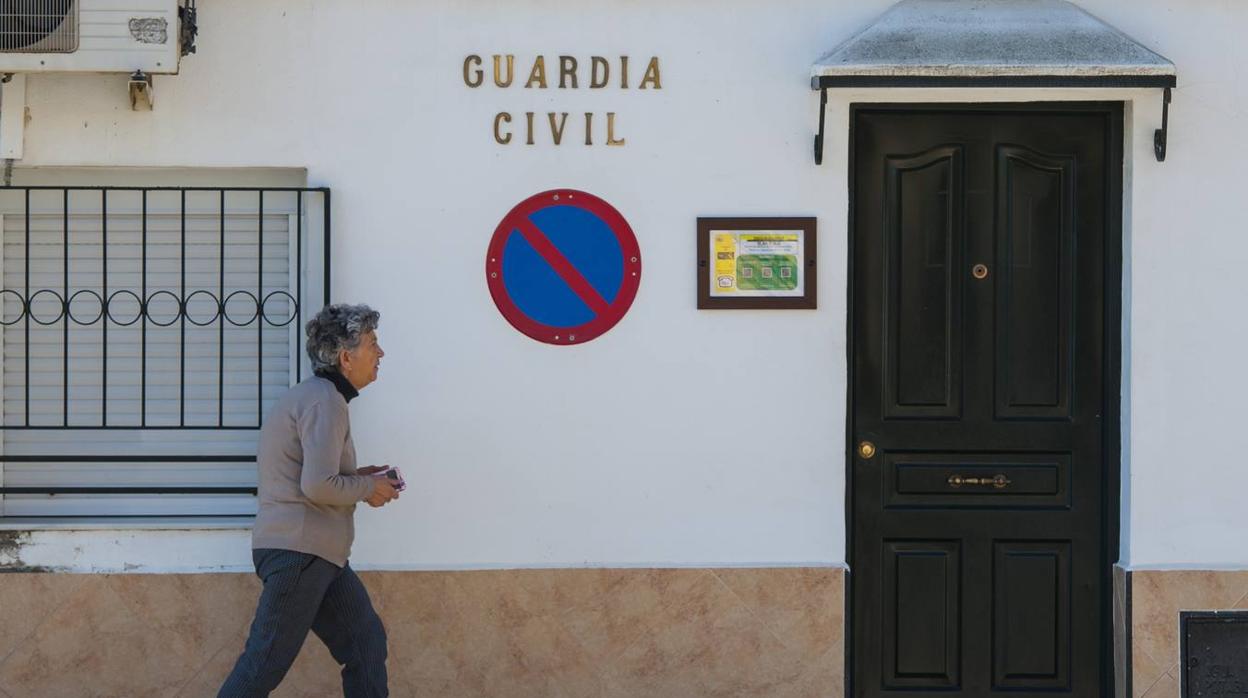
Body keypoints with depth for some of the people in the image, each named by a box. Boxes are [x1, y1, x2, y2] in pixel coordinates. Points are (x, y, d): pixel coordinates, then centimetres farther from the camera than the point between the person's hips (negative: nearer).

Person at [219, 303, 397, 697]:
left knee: (366, 643, 10)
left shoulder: (315, 396, 18)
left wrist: (356, 477, 11)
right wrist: (368, 488, -7)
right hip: (298, 551, -10)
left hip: (317, 553, 10)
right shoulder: (324, 400, -14)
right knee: (265, 665, -7)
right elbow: (319, 486, -23)